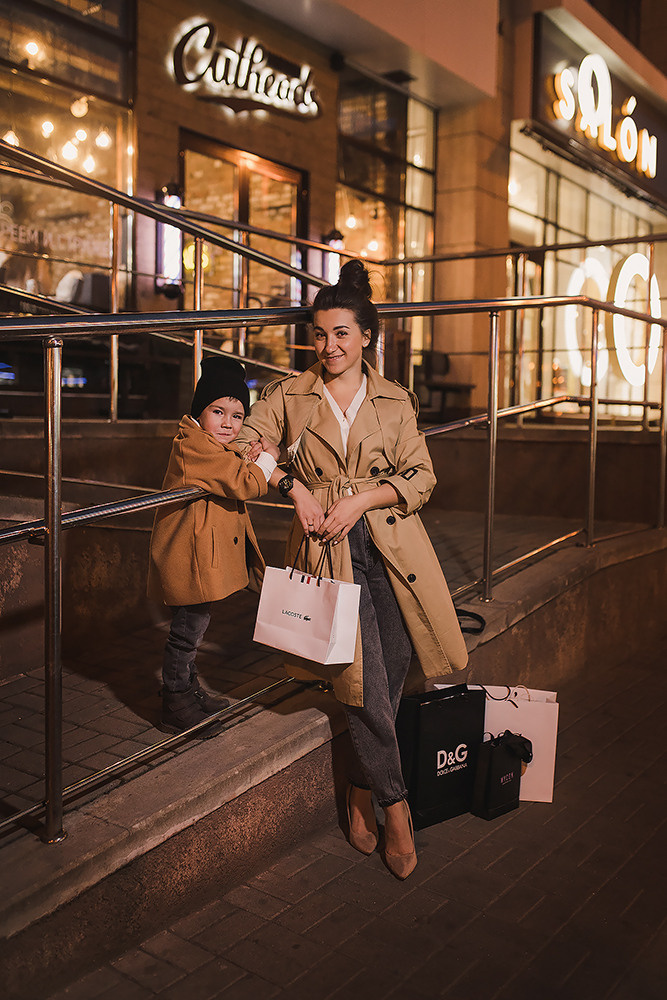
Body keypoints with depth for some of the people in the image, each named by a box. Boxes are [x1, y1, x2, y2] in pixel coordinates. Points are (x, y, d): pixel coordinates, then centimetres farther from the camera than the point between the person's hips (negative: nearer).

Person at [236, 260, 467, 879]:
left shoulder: (396, 402, 8)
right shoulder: (288, 395, 6)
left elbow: (421, 477, 5)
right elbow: (244, 450, 6)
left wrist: (361, 497, -10)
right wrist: (295, 487, -8)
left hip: (391, 543, 2)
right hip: (328, 548, -2)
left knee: (392, 670, 2)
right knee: (363, 680, -7)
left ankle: (360, 789, 23)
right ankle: (394, 804, 10)